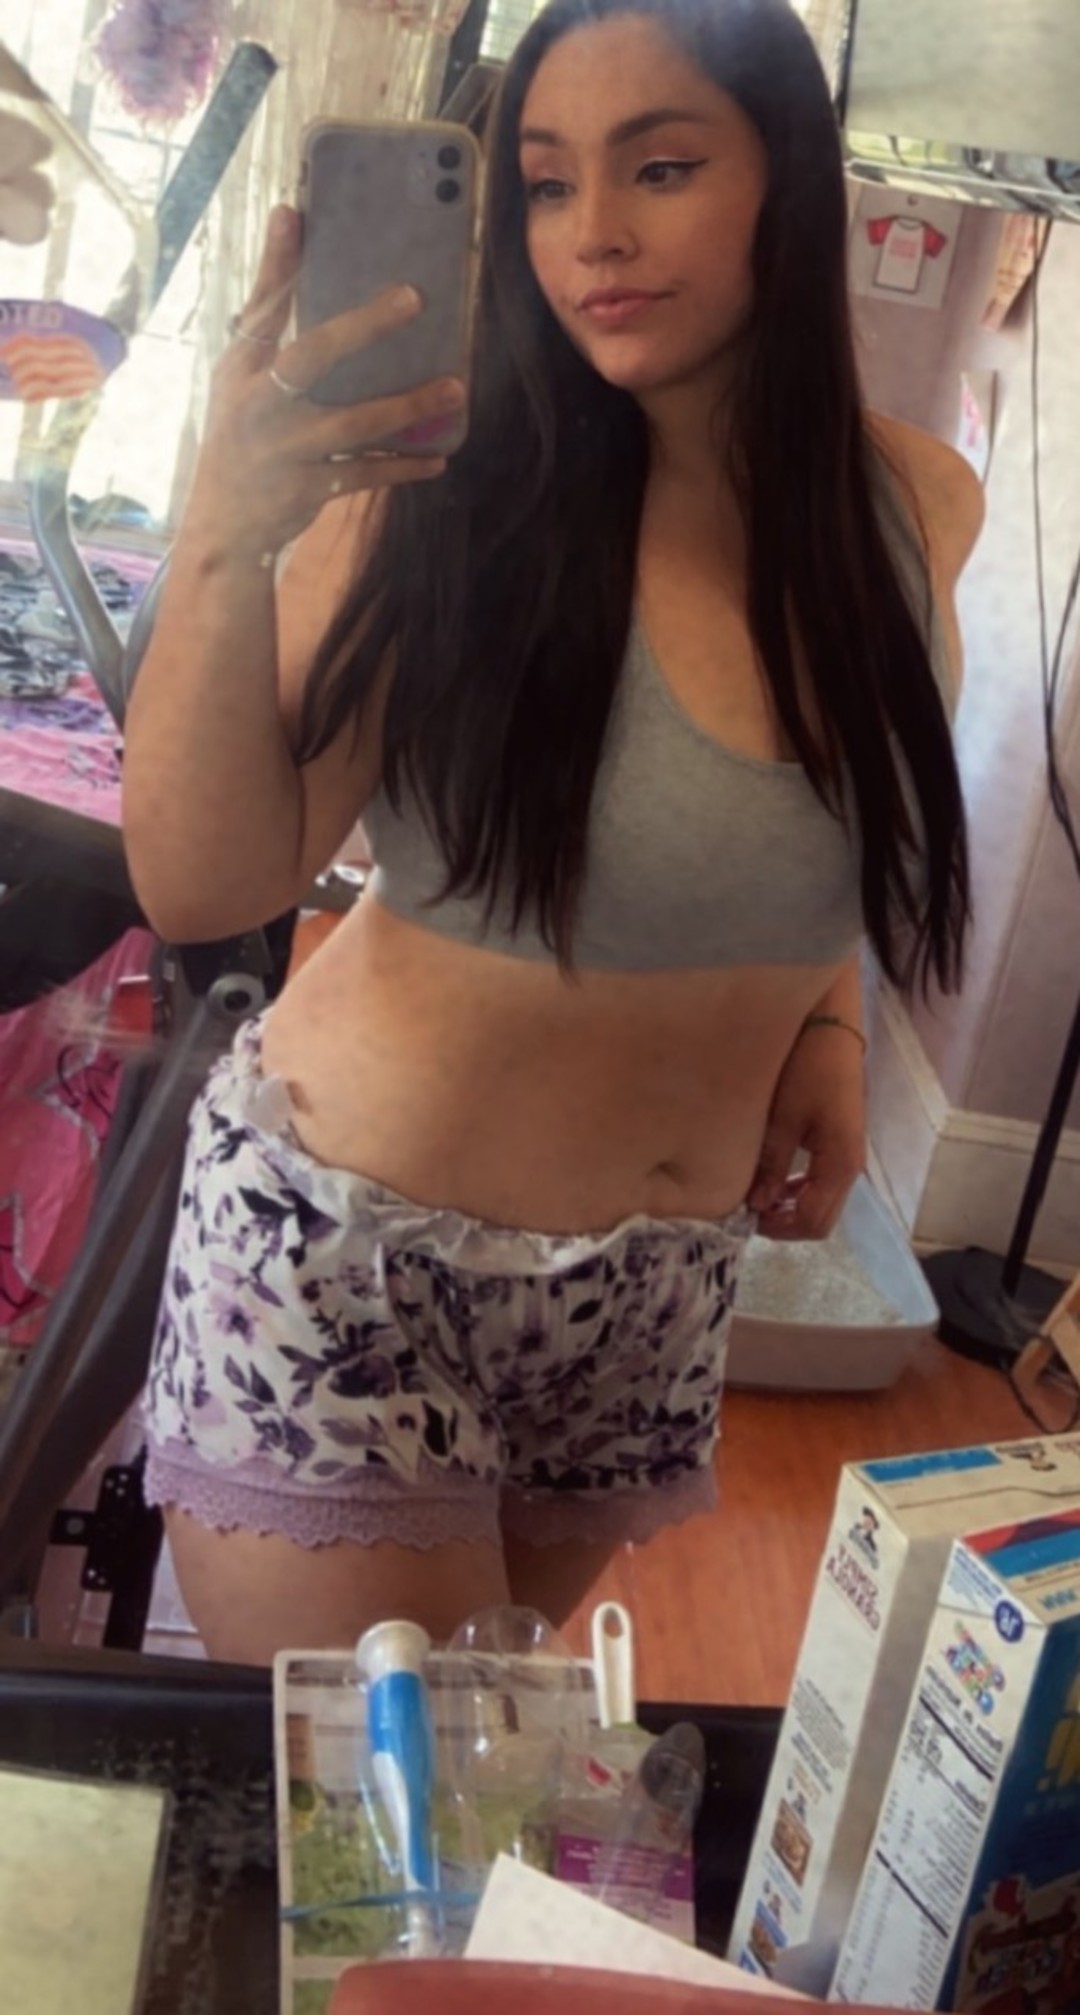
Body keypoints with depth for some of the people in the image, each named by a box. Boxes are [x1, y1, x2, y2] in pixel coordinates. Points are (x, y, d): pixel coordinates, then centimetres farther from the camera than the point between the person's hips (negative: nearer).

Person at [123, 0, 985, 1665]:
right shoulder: (450, 486, -16)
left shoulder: (919, 510, -4)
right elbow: (204, 886, -20)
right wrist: (227, 546, -33)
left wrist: (825, 1023, -1)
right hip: (354, 1241, -4)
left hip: (663, 1285, 5)